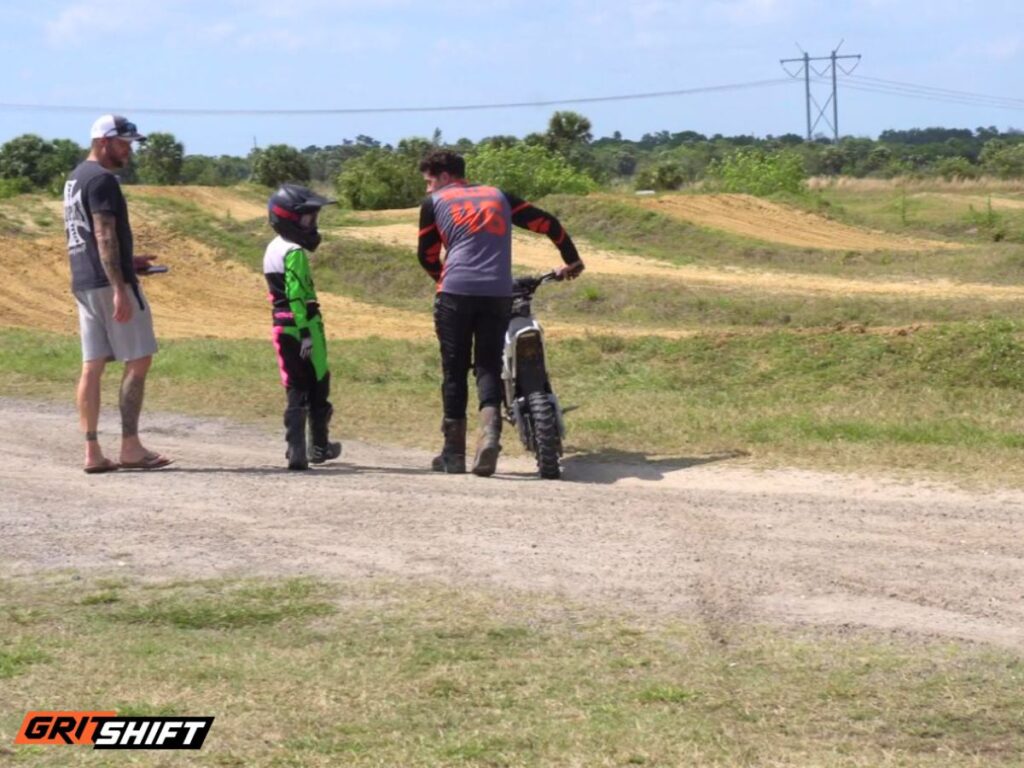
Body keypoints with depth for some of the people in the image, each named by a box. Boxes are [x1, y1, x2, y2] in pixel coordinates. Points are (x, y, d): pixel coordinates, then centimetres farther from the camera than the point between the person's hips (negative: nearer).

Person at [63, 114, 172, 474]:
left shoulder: (75, 179, 18)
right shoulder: (102, 179, -13)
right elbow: (105, 235, -20)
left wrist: (126, 261, 23)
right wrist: (120, 288, -23)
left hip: (82, 282, 10)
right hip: (108, 282, -10)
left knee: (92, 366, 6)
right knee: (138, 360, -4)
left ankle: (92, 451, 5)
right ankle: (130, 446, -4)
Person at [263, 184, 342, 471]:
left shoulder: (273, 249, 13)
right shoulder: (294, 253, -16)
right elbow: (297, 296, -22)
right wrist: (306, 334, -23)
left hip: (282, 328, 8)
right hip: (304, 326, -8)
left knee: (295, 389, 9)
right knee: (317, 387, 7)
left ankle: (296, 449, 1)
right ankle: (319, 446, 18)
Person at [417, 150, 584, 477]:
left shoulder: (434, 202, 14)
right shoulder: (498, 196, 23)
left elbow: (427, 255, 17)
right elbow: (546, 223, 20)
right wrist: (572, 261, 30)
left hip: (456, 291, -2)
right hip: (498, 293, 2)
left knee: (454, 369, 6)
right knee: (488, 365, 7)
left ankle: (454, 452, 7)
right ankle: (490, 431, -18)